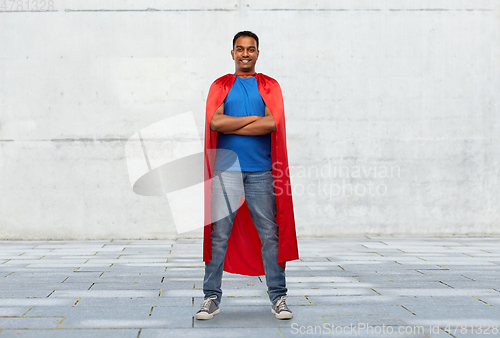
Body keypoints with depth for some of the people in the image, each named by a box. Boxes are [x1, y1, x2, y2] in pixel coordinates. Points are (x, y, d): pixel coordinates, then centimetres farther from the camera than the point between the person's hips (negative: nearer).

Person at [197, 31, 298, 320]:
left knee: (270, 234, 0)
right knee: (219, 235, -1)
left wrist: (230, 126, -5)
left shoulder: (270, 86, 11)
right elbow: (214, 122, -4)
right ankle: (212, 297, 6)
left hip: (261, 171, 0)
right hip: (225, 169, 0)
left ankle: (278, 297, 7)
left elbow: (272, 123, -6)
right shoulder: (220, 86, 13)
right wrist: (254, 118, -5)